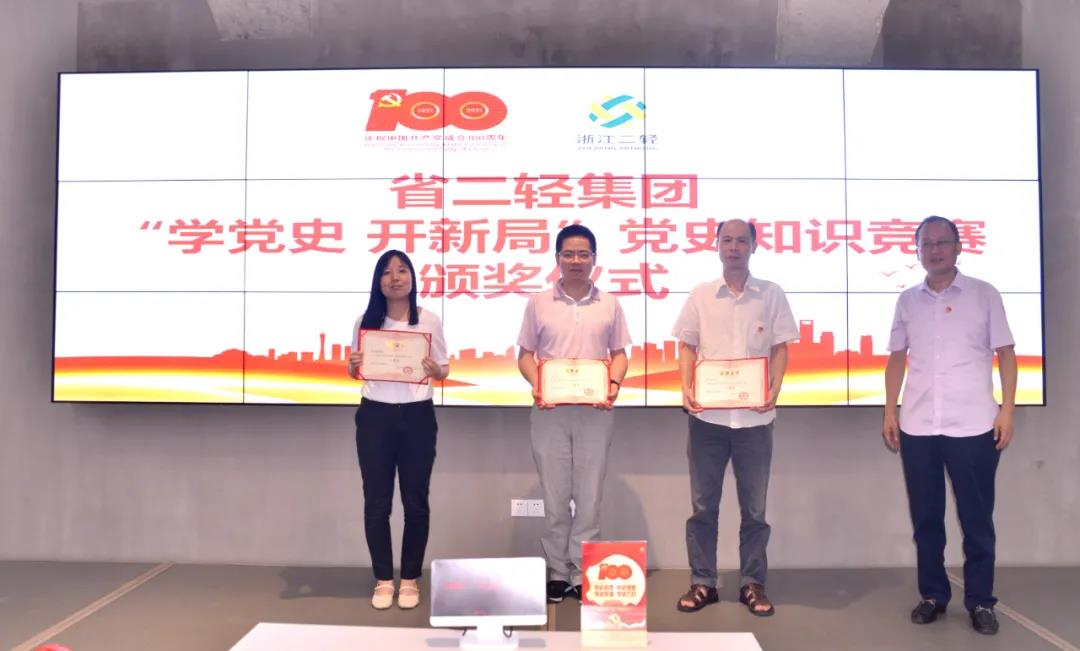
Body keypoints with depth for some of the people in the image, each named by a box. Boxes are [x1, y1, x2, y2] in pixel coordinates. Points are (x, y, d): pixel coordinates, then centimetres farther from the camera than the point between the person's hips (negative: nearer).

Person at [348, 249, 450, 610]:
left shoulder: (429, 320, 0)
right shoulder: (365, 321, 4)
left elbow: (444, 369, 4)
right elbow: (354, 371, 10)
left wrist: (435, 370, -18)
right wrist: (353, 366, -13)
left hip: (417, 416, -1)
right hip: (375, 416, 1)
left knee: (415, 501, 6)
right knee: (377, 501, 6)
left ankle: (410, 579, 21)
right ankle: (383, 580, 20)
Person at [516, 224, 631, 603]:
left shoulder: (609, 305, 7)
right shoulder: (539, 303, 5)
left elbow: (619, 354, 10)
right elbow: (525, 355, 6)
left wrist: (614, 384, -9)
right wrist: (535, 386, -12)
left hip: (595, 411, 1)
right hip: (549, 411, 0)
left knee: (589, 496, 4)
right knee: (555, 496, 6)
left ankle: (582, 574, 15)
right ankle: (557, 572, 18)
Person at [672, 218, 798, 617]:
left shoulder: (772, 295, 4)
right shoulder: (700, 295, 6)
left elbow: (780, 348, 5)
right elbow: (687, 346, 8)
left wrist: (774, 390, -10)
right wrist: (686, 389, -7)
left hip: (754, 416, 0)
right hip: (708, 414, 1)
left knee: (754, 507, 8)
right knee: (703, 504, 7)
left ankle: (752, 584, 21)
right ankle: (702, 583, 18)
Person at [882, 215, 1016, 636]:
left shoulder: (984, 294, 4)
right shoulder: (907, 300, 10)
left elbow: (1005, 353, 3)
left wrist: (1007, 410, -6)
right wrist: (889, 412, 6)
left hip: (973, 424, -2)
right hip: (917, 426, 2)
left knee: (976, 517, 5)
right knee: (925, 516, 8)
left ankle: (980, 601, 17)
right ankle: (932, 594, 21)